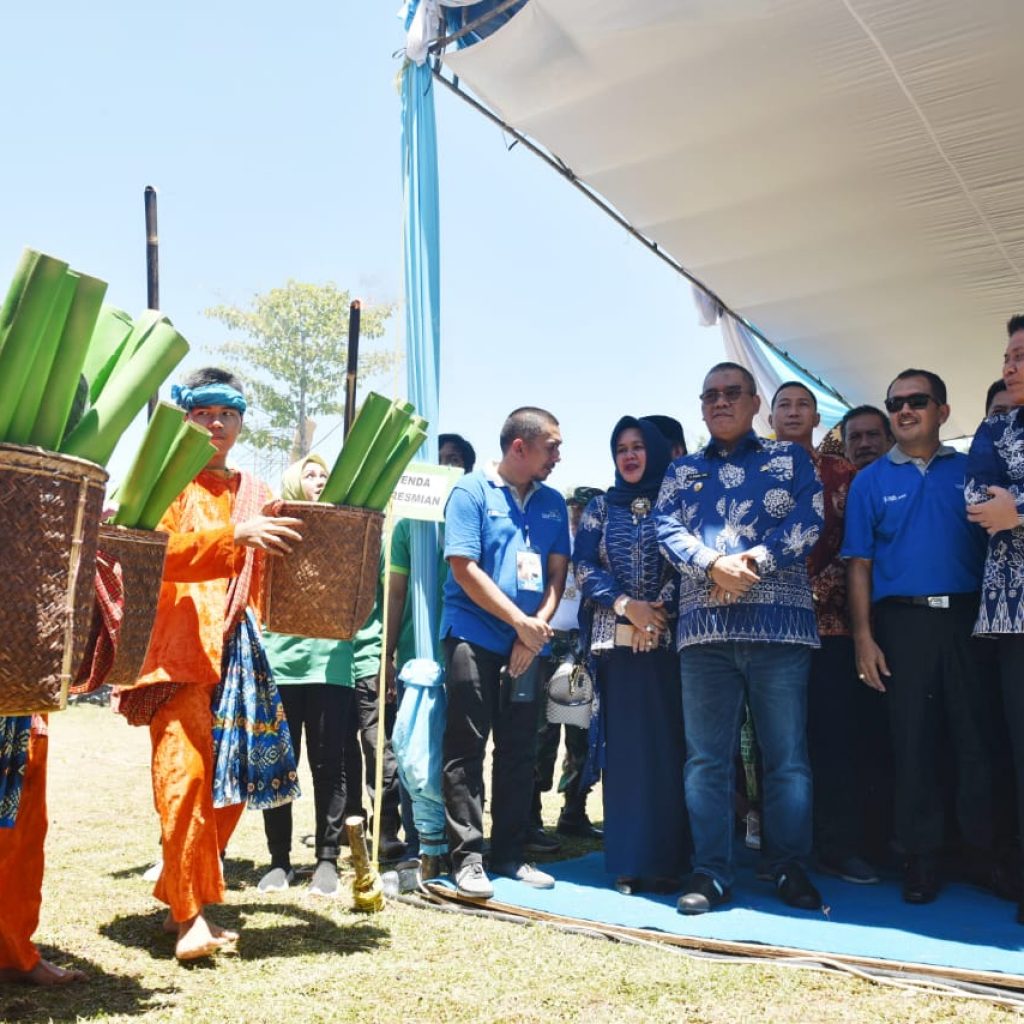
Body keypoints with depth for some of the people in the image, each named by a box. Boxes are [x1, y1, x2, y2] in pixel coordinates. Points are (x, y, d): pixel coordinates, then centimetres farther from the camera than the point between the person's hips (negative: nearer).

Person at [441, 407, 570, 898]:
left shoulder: (552, 503, 12)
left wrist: (539, 625, -8)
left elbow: (557, 572, 9)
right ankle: (467, 856, 5)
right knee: (467, 747, -2)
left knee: (519, 750, 9)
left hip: (527, 644, 5)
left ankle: (509, 854, 19)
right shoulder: (471, 492, -3)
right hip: (474, 636, -5)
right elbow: (464, 569, -10)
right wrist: (521, 622, -11)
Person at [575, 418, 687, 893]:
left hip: (668, 639, -1)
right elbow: (583, 566, 4)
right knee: (623, 748, 1)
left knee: (666, 746, -3)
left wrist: (660, 608, -13)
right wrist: (627, 605, -9)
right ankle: (628, 860, 7)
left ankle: (666, 860, 3)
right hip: (615, 640, 2)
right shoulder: (601, 507, 14)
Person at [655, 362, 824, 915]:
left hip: (779, 622, -2)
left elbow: (810, 521, 0)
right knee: (706, 759, 3)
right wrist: (712, 565, -13)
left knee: (787, 756, 2)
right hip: (703, 626, 2)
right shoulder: (682, 470, 20)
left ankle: (789, 868, 15)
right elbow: (667, 528, 5)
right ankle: (710, 873, 10)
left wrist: (754, 561, -13)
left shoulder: (789, 458, 14)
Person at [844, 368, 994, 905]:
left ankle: (984, 850, 17)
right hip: (902, 622, 0)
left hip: (967, 618, 0)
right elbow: (859, 564, 5)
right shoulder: (871, 481, 9)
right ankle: (922, 857, 14)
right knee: (912, 740, 3)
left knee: (976, 737, 2)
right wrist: (863, 637, -3)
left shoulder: (971, 472, 10)